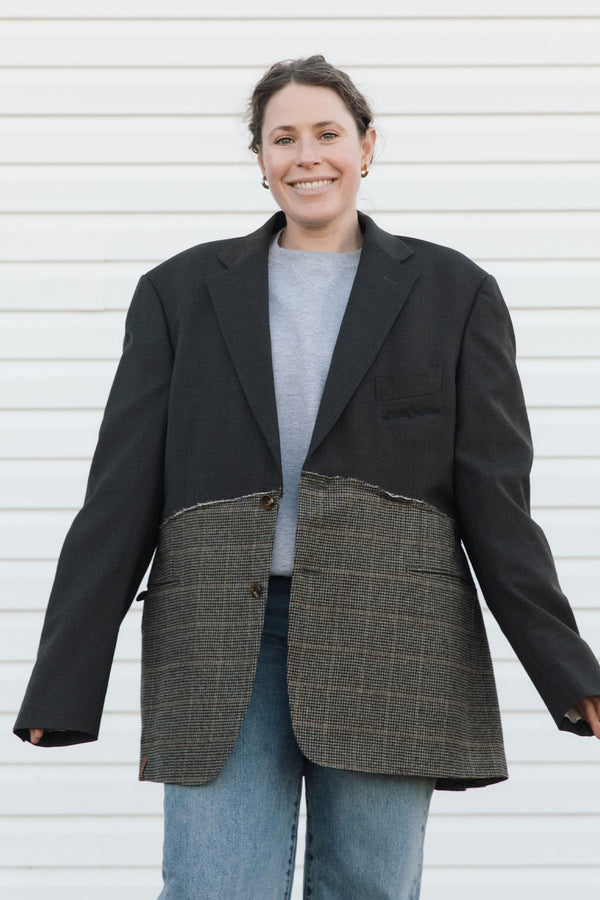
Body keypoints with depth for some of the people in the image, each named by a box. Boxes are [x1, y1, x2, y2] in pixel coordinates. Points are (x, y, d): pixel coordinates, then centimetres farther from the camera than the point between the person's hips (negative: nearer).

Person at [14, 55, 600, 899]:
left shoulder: (451, 292, 9)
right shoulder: (181, 291, 11)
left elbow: (495, 498, 4)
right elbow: (121, 491, 7)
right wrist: (62, 686, 0)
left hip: (386, 643, 0)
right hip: (220, 648, 1)